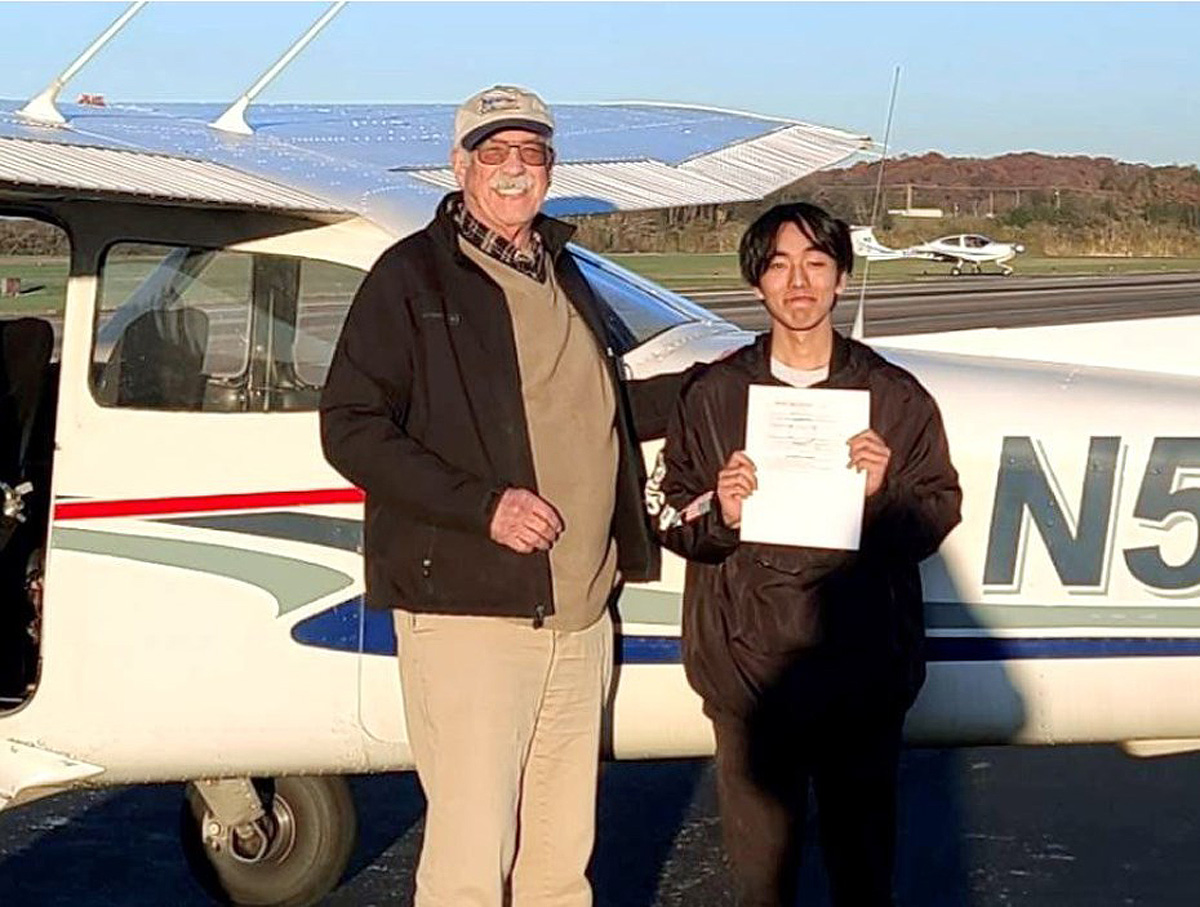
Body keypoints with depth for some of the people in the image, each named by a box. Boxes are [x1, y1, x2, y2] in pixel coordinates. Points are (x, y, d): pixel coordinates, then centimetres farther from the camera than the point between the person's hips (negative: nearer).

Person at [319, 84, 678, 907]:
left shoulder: (564, 277, 17)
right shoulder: (413, 276, -4)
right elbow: (350, 429, -10)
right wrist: (482, 505, -19)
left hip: (580, 616, 7)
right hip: (468, 613, -6)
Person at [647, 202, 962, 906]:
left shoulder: (896, 397, 3)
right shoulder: (714, 395, 3)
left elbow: (939, 515, 4)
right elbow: (667, 514, 5)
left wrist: (884, 492, -15)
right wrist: (720, 515, -15)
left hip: (862, 662, 0)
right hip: (748, 660, 0)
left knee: (863, 847, 10)